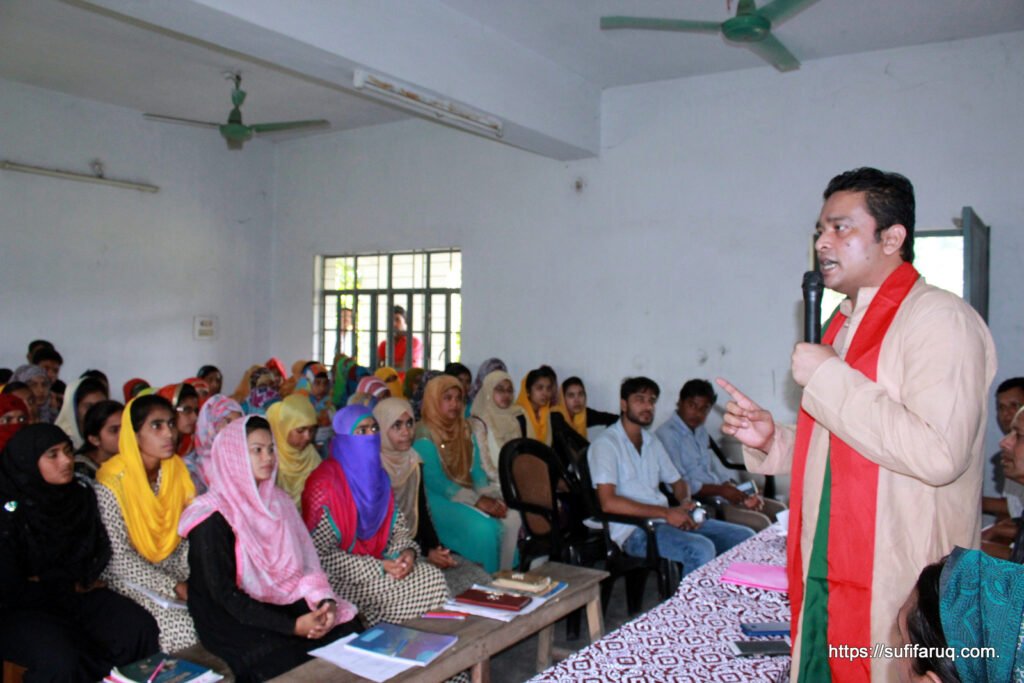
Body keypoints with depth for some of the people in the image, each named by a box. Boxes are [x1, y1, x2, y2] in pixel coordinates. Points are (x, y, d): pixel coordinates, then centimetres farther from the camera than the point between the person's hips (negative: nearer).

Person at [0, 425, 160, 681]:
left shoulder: (81, 493, 2)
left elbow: (100, 550, 5)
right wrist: (68, 585, -5)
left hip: (76, 594, 5)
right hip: (21, 610, -5)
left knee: (139, 628, -20)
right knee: (59, 658, -34)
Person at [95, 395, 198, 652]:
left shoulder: (176, 469, -2)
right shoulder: (112, 484, -17)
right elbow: (120, 557, -16)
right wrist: (175, 587, -20)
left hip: (174, 566, 5)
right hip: (131, 575, -5)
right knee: (181, 628, -25)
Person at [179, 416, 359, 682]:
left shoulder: (277, 501, 7)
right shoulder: (213, 519, -13)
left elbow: (303, 563, 6)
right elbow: (225, 594, -17)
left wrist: (324, 600, -15)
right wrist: (292, 626, -24)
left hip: (279, 602, 6)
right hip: (230, 618, -6)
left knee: (346, 631, -16)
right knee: (288, 661, -28)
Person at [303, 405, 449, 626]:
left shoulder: (378, 476, 8)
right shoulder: (325, 483, -15)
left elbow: (397, 527, 12)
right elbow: (321, 554, -18)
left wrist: (407, 551, -10)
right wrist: (377, 568, -20)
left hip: (377, 562, 7)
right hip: (340, 578, -6)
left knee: (433, 578, -12)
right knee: (398, 591, -22)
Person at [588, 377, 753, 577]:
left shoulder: (652, 442, 19)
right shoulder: (605, 444, -7)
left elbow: (677, 481, 27)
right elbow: (608, 502, -17)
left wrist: (686, 503, 2)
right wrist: (666, 512, -18)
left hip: (666, 520, 8)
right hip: (635, 531, -8)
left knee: (745, 537, -4)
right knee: (701, 550, -32)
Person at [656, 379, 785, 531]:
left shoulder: (701, 431, 17)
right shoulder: (667, 434, -12)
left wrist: (732, 489, -1)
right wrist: (721, 490, -15)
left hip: (720, 494, 9)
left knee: (779, 510, 4)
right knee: (760, 523, -22)